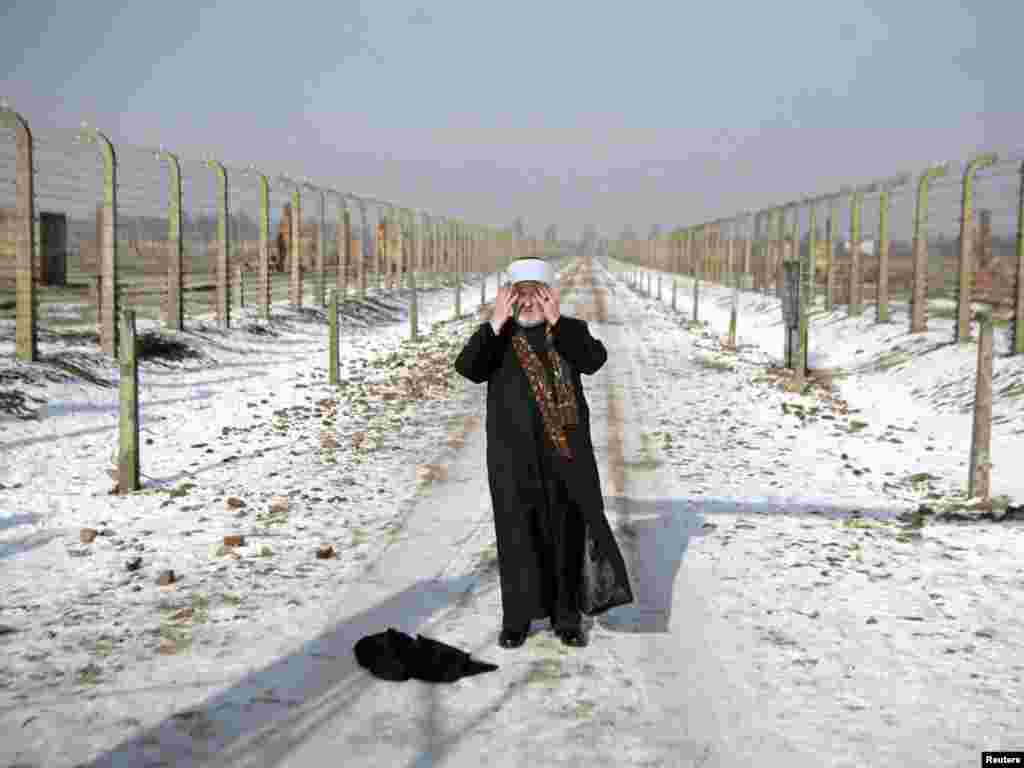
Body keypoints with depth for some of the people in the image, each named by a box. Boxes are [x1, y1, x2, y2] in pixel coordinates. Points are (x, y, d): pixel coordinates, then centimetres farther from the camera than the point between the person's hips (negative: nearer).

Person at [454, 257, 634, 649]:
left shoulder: (571, 331, 4)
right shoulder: (495, 337, 5)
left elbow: (594, 360, -16)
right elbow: (466, 367, -13)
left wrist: (556, 321, -22)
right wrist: (496, 323, -22)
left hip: (564, 451, 0)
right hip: (513, 453, 0)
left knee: (567, 531, 5)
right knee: (517, 533, 5)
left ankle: (567, 616, 17)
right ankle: (517, 617, 17)